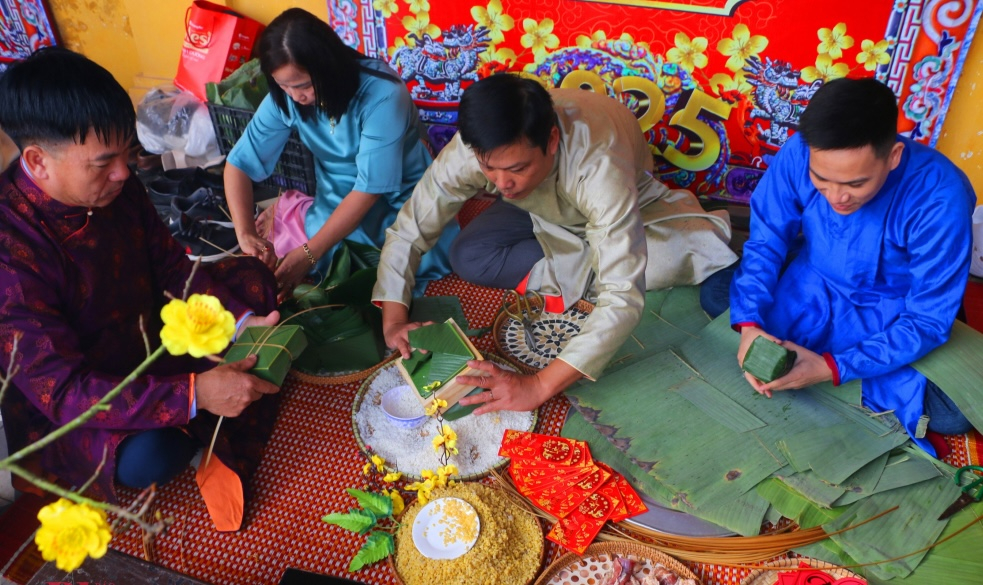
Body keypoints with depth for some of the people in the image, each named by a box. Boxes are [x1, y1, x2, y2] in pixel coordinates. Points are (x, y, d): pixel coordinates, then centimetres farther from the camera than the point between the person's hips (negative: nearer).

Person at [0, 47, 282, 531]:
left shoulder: (114, 183, -15)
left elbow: (171, 265, -3)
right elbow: (60, 390, -33)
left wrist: (242, 321, -17)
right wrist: (194, 394, -41)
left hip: (148, 325, 8)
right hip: (71, 397, -7)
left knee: (253, 279, 4)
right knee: (149, 457, -35)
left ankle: (226, 446, -2)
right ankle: (205, 433, 4)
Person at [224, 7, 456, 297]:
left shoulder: (382, 93, -27)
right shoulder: (284, 97, -11)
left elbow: (370, 188, -26)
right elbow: (239, 163, -6)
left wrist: (308, 253, -26)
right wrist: (246, 235, -22)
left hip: (399, 198, -2)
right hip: (338, 201, 3)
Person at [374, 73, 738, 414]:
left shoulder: (599, 164, -45)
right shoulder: (471, 149, -33)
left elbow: (623, 299, -49)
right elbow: (408, 231, -21)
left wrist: (538, 386, -54)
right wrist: (394, 319, -34)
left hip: (631, 205, -3)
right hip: (541, 212, 3)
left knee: (694, 253, -32)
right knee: (468, 258, -24)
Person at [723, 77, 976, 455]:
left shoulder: (940, 199, -31)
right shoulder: (799, 154, -24)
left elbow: (927, 321, -23)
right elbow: (766, 242, -11)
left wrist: (833, 368, -33)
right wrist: (749, 322, -26)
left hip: (893, 313, -3)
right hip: (814, 287, 3)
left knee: (952, 414, -21)